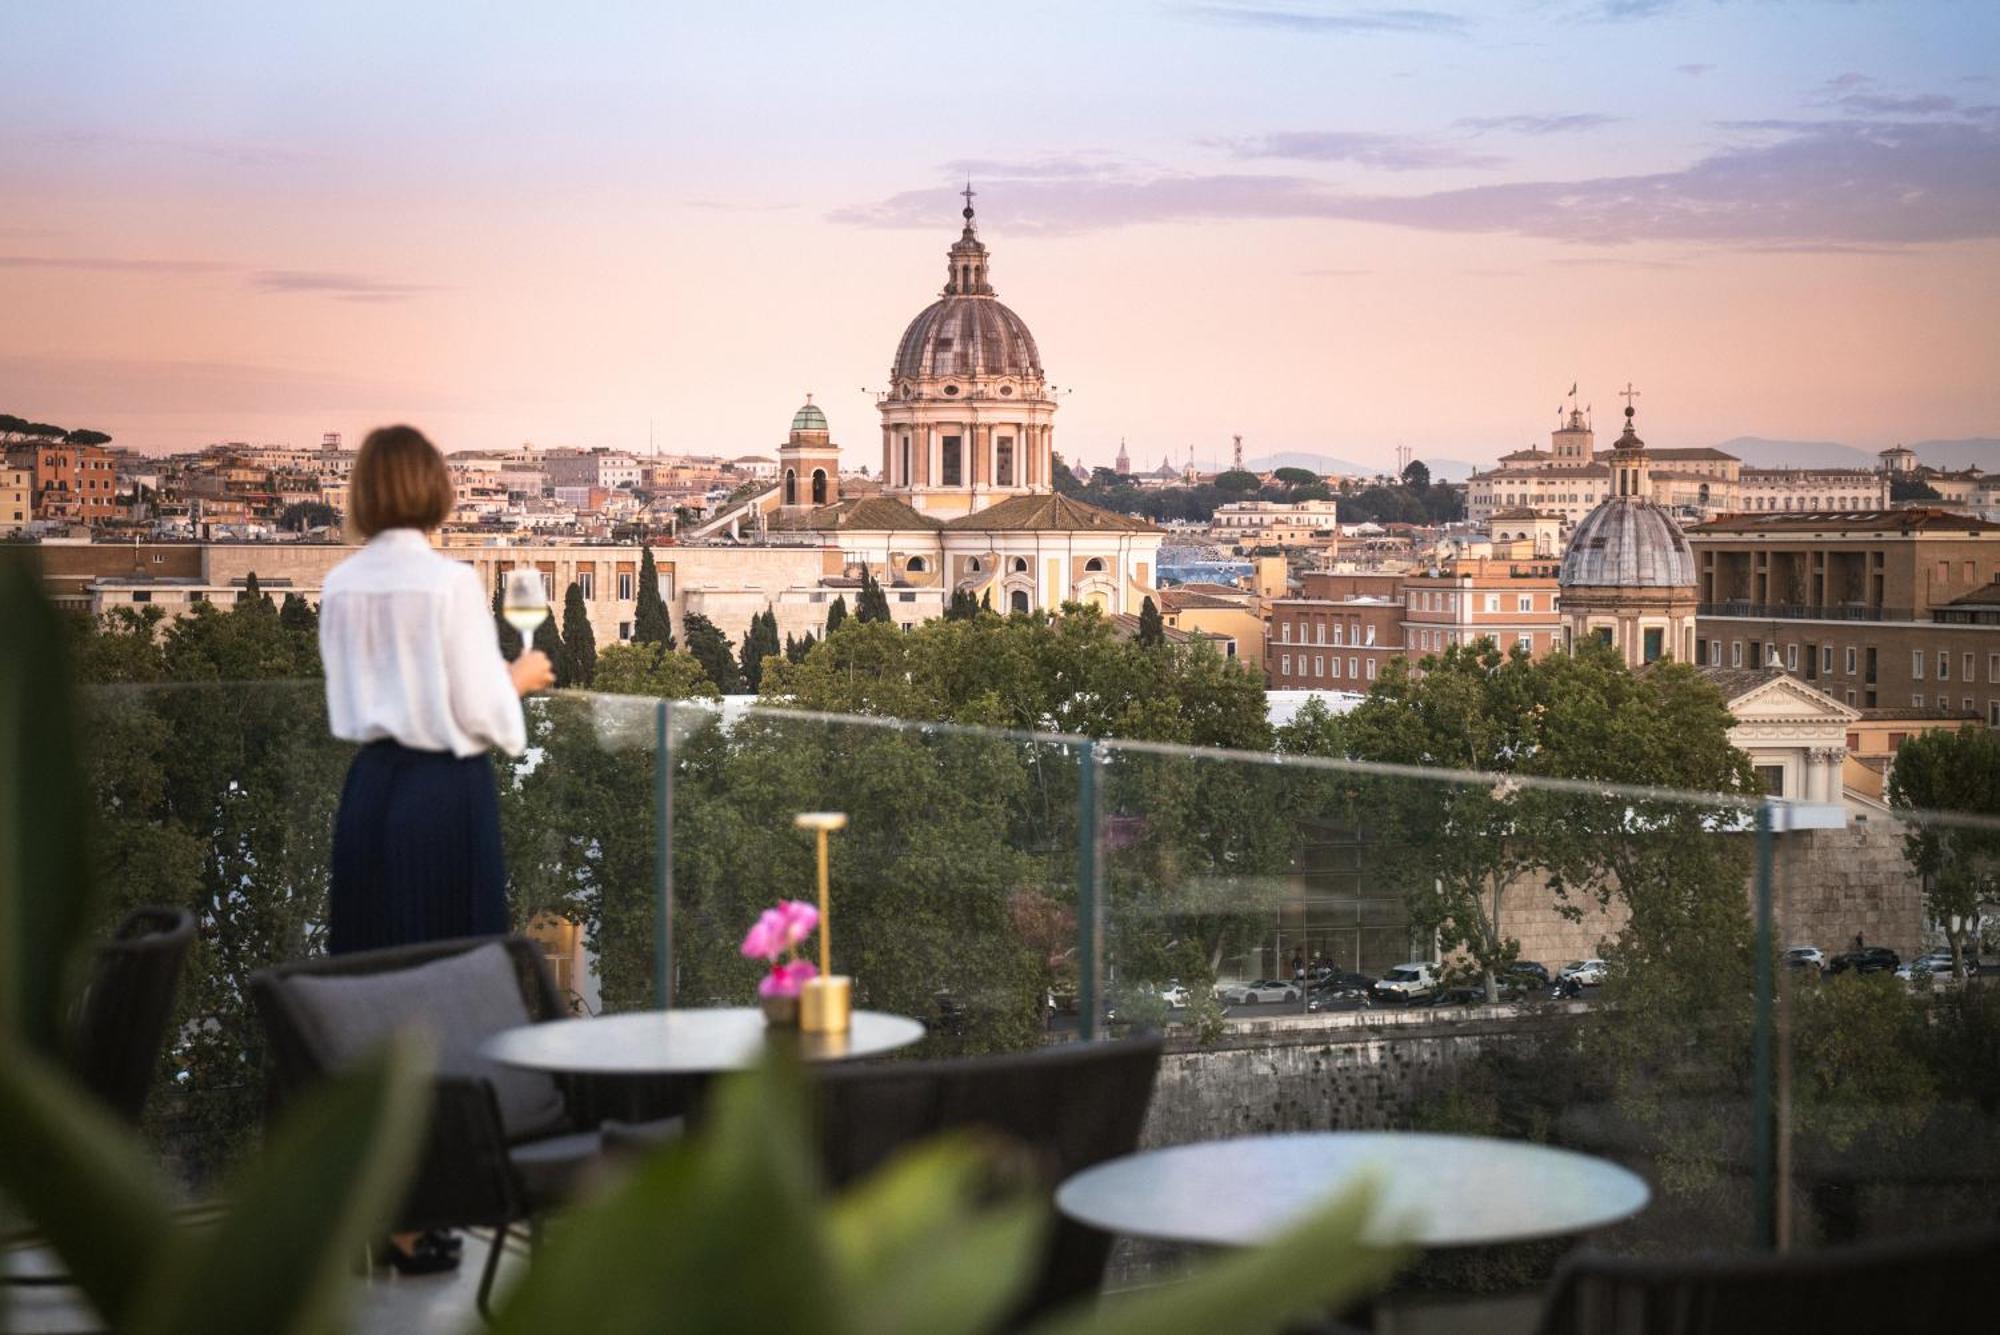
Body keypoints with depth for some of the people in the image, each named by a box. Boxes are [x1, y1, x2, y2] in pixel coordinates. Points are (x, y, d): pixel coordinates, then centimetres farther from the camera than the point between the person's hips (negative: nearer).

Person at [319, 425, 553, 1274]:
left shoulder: (342, 586, 4)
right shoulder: (449, 582, -13)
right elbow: (478, 712, -13)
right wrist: (518, 679, 8)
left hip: (370, 788, 6)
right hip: (445, 791, -6)